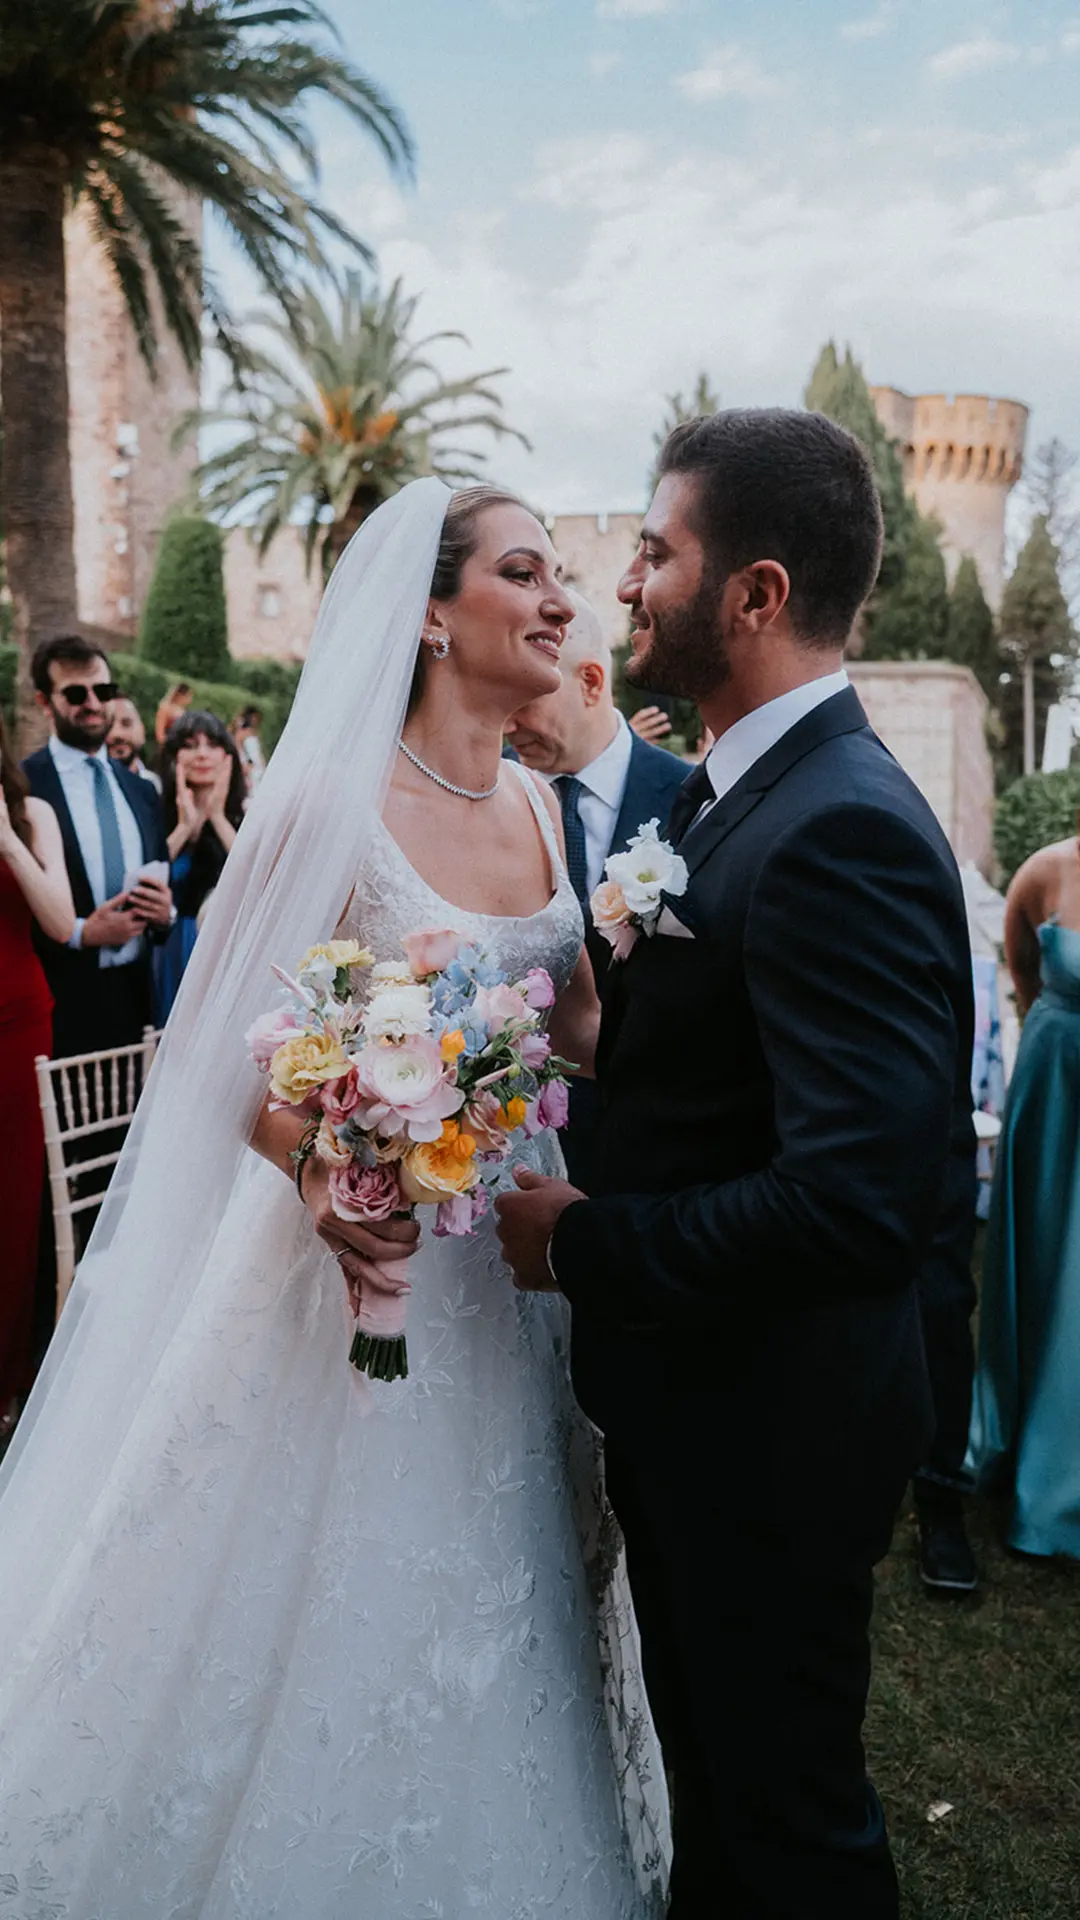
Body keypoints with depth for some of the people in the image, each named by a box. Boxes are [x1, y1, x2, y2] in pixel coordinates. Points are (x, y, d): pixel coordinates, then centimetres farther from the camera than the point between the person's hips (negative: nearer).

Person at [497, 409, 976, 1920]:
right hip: (702, 1403, 9)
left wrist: (580, 1242, -22)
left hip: (770, 1429, -9)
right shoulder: (730, 788, 5)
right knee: (713, 1756, 28)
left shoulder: (841, 831, -26)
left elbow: (860, 1202, -33)